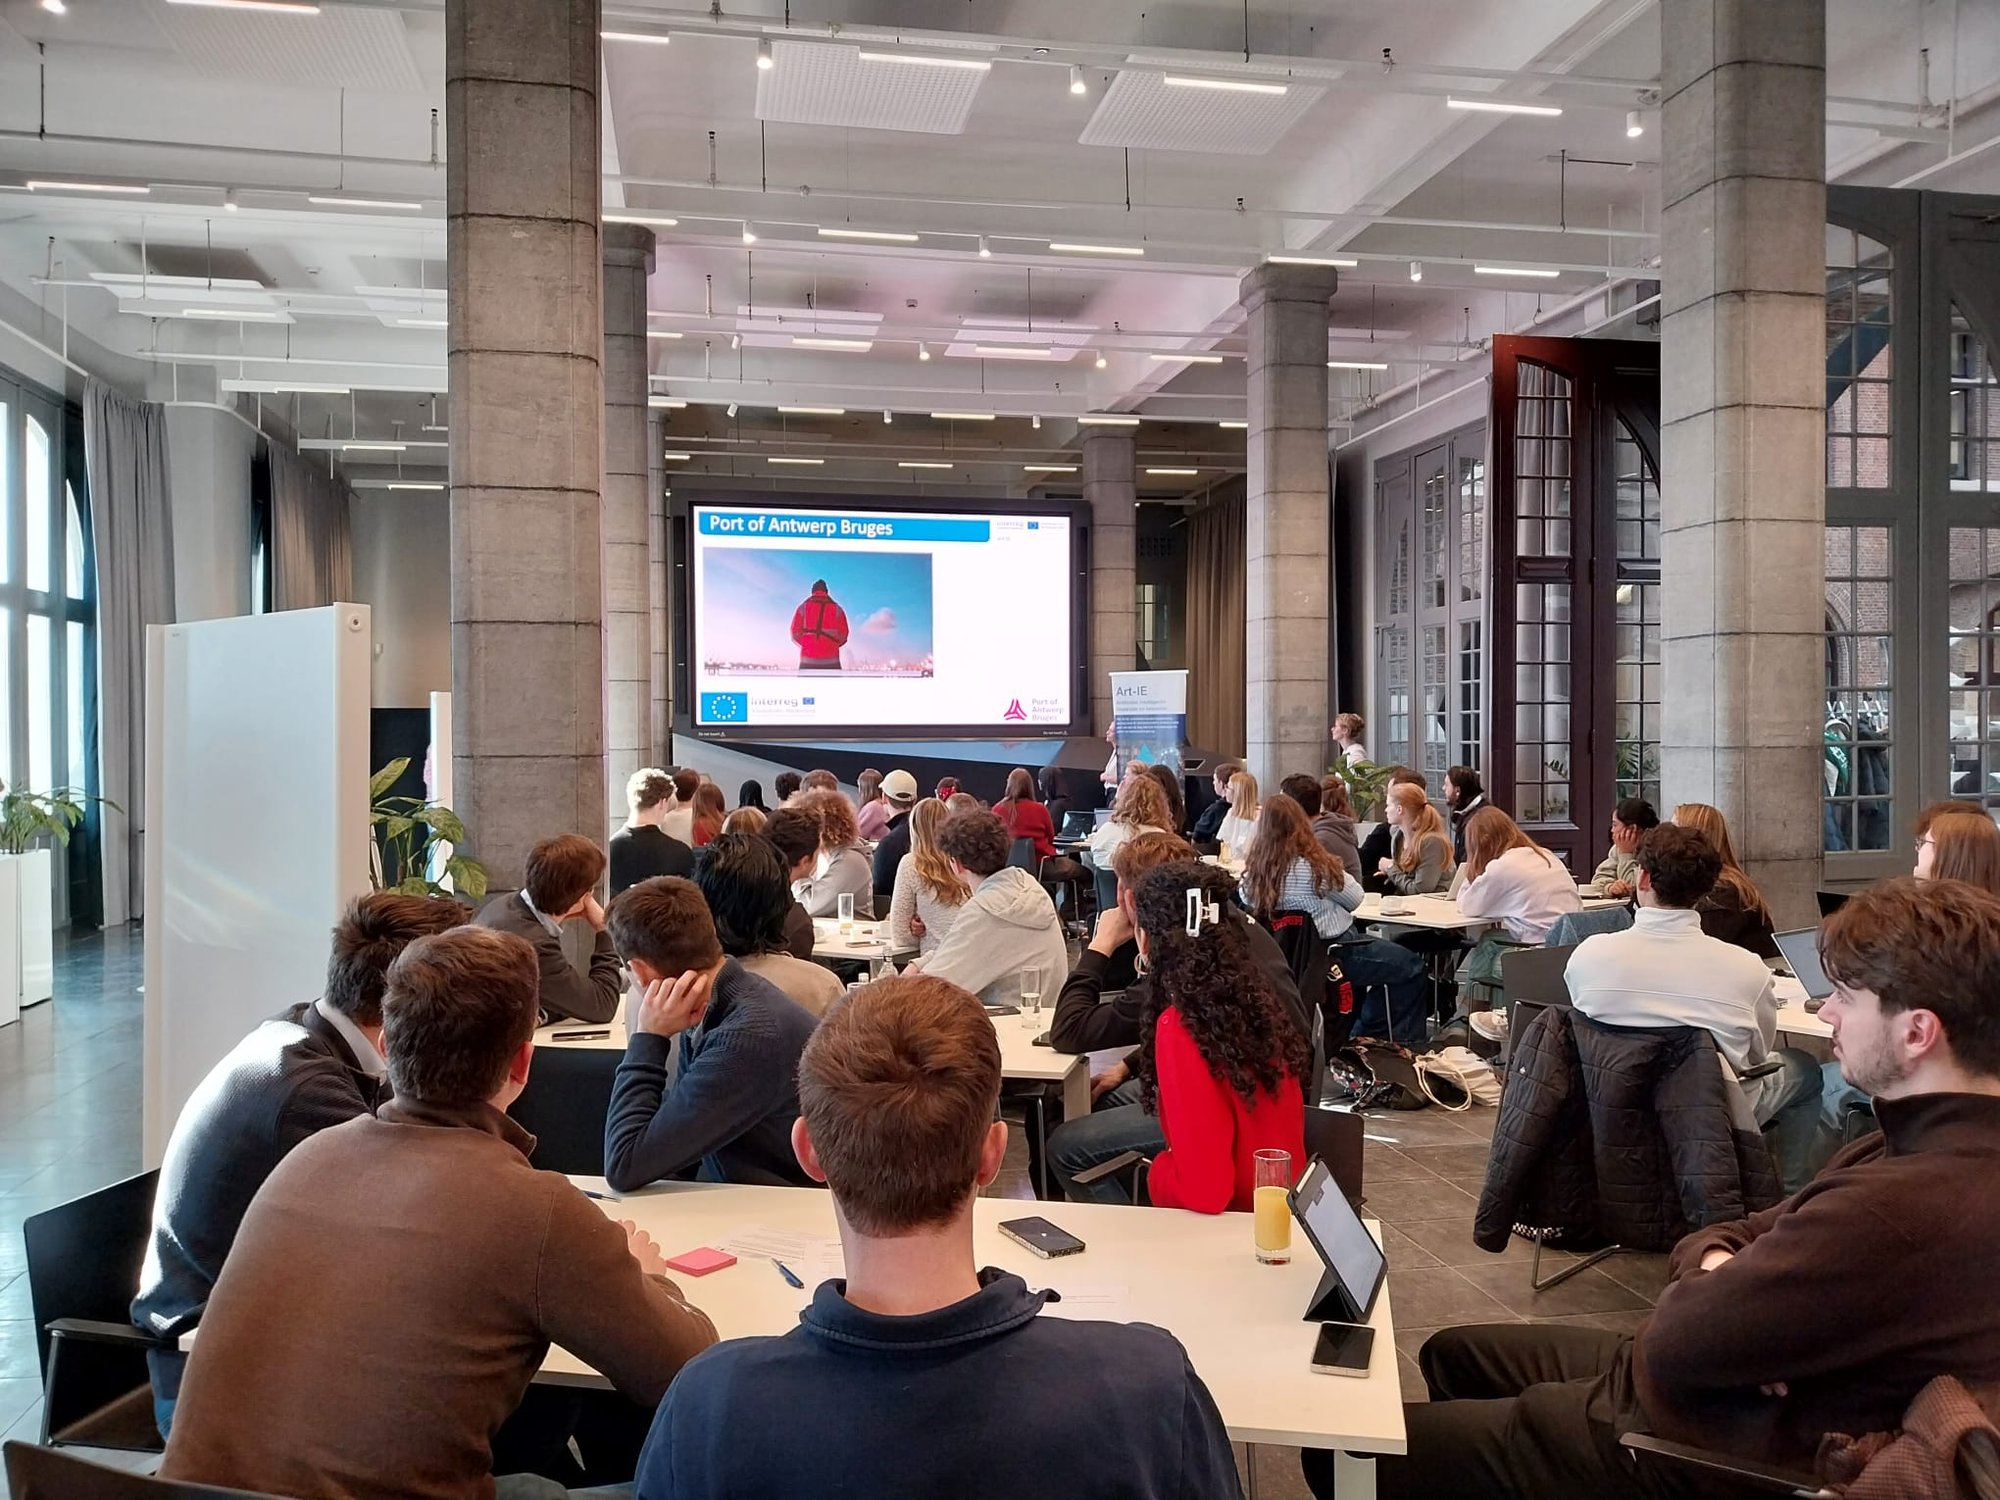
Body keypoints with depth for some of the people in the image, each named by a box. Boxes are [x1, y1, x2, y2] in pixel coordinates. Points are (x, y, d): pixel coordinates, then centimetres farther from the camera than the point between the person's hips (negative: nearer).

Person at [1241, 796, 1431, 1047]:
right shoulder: (1314, 866, -24)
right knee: (1411, 966, 8)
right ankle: (1408, 1044, 19)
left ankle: (1361, 1037, 38)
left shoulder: (1253, 872, -9)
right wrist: (1336, 870, 11)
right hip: (1333, 955, -7)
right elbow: (1355, 898, -8)